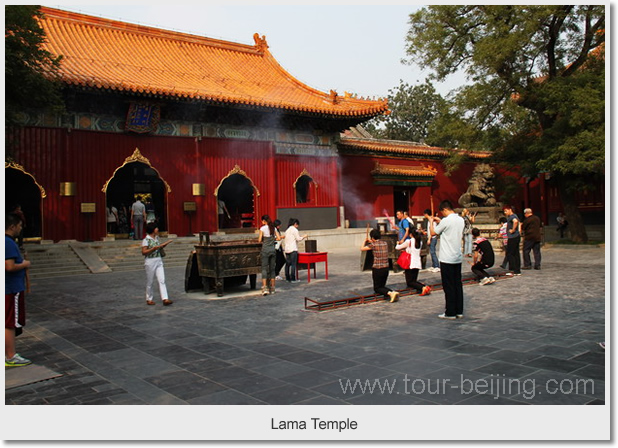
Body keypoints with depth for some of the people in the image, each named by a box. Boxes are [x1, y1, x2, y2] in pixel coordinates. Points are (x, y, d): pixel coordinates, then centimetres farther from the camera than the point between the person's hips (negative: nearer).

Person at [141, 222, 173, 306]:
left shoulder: (156, 237, 11)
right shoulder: (146, 240, -11)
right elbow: (143, 252, -15)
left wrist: (165, 244, 12)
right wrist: (154, 248, -24)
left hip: (159, 261, 6)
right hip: (150, 262, -6)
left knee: (162, 280, -4)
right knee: (150, 282, 6)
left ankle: (165, 299, -9)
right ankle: (149, 299, 20)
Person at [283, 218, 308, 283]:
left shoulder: (287, 230, 17)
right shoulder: (294, 229, -7)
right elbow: (298, 239, -8)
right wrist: (304, 237, 7)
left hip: (287, 249, 8)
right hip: (293, 249, -8)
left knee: (288, 264, 10)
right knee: (293, 264, -7)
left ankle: (287, 278, 13)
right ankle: (293, 279, -9)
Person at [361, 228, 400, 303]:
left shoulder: (373, 245, -12)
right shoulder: (385, 243, 5)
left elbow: (362, 248, 2)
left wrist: (364, 242, 22)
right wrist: (372, 242, 38)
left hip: (377, 269, -6)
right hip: (386, 268, 6)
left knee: (377, 288, 6)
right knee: (382, 286, 21)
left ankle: (390, 293, -21)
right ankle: (393, 292, -6)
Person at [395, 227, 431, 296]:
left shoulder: (408, 242, -9)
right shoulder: (420, 242, 7)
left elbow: (397, 248, 2)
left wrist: (398, 244, 24)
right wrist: (406, 248, 28)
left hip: (410, 264, -6)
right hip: (418, 264, 6)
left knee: (409, 282, -1)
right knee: (414, 281, 16)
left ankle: (422, 288, -25)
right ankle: (425, 286, -11)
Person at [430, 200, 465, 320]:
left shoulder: (446, 221, -15)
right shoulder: (461, 220, 7)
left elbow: (433, 233, -6)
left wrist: (431, 222, 13)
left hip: (447, 259, -7)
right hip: (458, 257, 7)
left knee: (449, 286, -1)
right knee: (457, 285, 11)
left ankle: (450, 313, 4)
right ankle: (459, 311, 16)